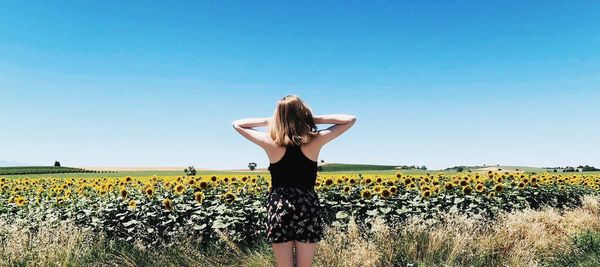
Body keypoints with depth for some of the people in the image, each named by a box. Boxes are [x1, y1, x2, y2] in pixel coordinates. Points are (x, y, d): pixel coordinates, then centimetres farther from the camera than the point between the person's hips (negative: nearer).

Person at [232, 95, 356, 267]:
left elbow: (237, 124, 5)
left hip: (279, 207, 0)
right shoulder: (314, 141, -8)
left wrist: (268, 121, 1)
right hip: (308, 207, 0)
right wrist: (315, 119, -3)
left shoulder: (272, 143, -8)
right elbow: (351, 120, 1)